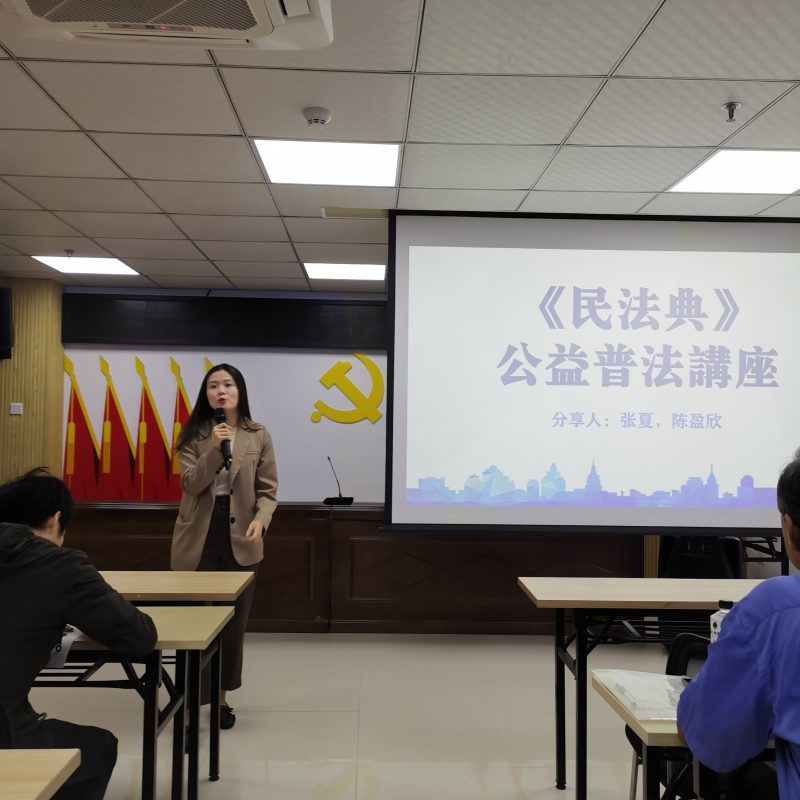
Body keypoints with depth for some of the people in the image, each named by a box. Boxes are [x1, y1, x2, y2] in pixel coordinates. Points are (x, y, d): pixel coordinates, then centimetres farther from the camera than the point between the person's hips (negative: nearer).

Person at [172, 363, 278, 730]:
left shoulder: (259, 437, 2)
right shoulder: (193, 436, 2)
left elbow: (267, 489, 0)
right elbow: (191, 484, -9)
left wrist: (260, 519, -19)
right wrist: (214, 450, -21)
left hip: (240, 539, 1)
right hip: (198, 538, -1)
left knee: (235, 620, 10)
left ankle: (221, 695, 27)